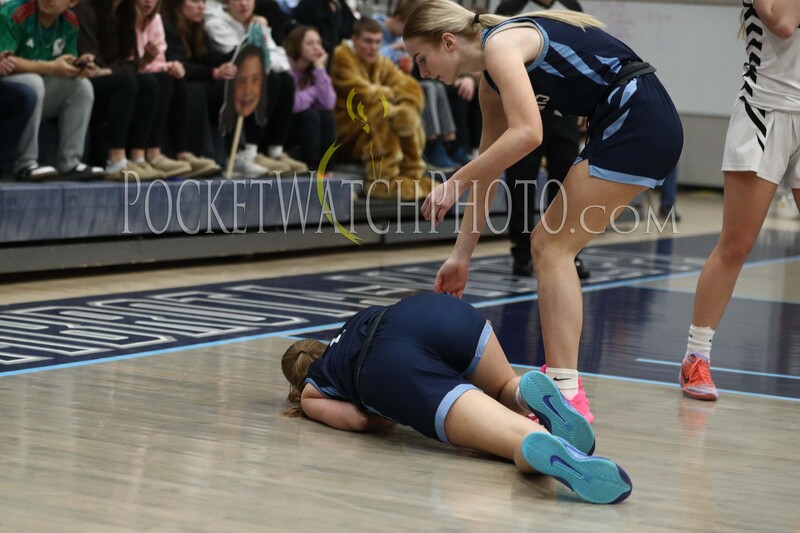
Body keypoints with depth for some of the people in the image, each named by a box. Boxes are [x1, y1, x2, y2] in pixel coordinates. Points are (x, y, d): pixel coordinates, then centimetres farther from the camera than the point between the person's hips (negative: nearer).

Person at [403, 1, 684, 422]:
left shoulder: (499, 43, -11)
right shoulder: (491, 83, 18)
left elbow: (527, 133, -24)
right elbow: (488, 173, 23)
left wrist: (454, 183, -18)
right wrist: (461, 255, 24)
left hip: (638, 121, -10)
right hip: (623, 129, 10)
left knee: (552, 248, -9)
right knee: (547, 246, 11)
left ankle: (569, 399, -13)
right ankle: (558, 375, 17)